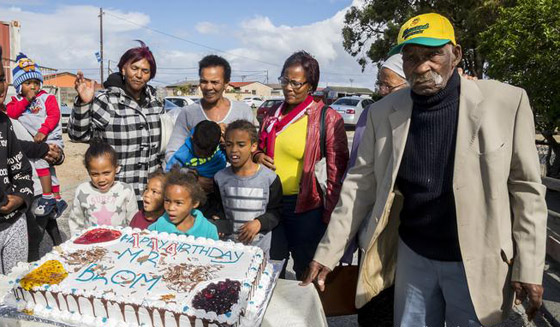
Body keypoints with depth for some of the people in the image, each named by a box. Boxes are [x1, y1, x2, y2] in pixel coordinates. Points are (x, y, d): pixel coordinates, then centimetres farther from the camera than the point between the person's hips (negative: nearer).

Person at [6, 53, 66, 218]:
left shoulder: (47, 97, -4)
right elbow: (11, 113, -7)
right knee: (48, 167, 15)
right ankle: (58, 200, 31)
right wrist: (26, 100, -14)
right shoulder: (17, 100, 10)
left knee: (39, 157, -28)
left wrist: (43, 131, -25)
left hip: (51, 138, -6)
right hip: (36, 141, 6)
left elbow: (54, 115, -15)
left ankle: (47, 197, -20)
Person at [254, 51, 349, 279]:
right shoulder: (272, 114, 6)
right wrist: (257, 156, -1)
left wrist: (330, 217, -10)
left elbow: (337, 174, -11)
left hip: (306, 207, -5)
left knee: (307, 275, 12)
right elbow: (260, 148, 23)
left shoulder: (328, 118, -12)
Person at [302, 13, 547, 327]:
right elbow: (361, 183, -3)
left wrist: (529, 266, -8)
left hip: (476, 261, -2)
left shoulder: (506, 102, -12)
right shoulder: (383, 112, -6)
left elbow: (526, 188, -7)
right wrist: (328, 252, -5)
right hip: (412, 256, 2)